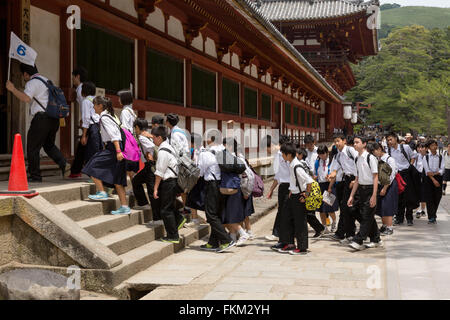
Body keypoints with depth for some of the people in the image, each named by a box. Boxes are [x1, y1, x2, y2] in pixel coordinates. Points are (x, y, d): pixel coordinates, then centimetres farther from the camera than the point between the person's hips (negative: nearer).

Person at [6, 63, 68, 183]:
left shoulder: (32, 83, -8)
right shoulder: (46, 80, 21)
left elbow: (26, 98, -24)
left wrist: (13, 89, -18)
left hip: (41, 118, -9)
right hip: (54, 118, 9)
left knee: (33, 147, 1)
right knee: (49, 145, 21)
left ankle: (35, 175, 3)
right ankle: (63, 164, 1)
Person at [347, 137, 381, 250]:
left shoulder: (370, 158, -11)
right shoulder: (357, 159, 10)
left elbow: (375, 177, -13)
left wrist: (374, 196, -18)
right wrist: (352, 196, 15)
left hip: (370, 189, -8)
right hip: (361, 189, 8)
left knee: (367, 216, -5)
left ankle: (358, 241, -8)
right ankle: (375, 240, 23)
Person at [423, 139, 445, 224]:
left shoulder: (440, 157, 6)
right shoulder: (426, 157, 3)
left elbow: (442, 169, -2)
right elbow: (427, 170, -6)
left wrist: (434, 173, -18)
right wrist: (433, 180, -15)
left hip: (438, 177, 1)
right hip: (429, 179, -1)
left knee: (437, 198, 3)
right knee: (429, 198, -6)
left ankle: (432, 216, 17)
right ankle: (431, 217, -5)